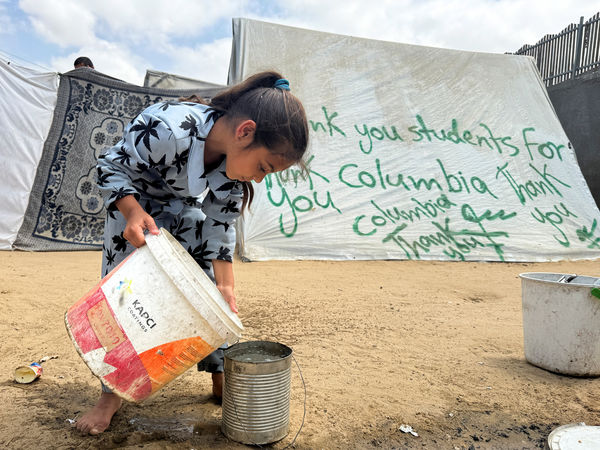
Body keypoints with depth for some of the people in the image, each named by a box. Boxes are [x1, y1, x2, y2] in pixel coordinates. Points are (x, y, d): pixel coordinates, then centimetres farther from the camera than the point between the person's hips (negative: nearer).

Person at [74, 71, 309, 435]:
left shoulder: (237, 158, -23)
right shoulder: (165, 128, -41)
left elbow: (220, 224, -13)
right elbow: (111, 167, -24)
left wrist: (226, 286, -18)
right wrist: (134, 211, -42)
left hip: (183, 208, 4)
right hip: (130, 201, -3)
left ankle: (221, 377, 13)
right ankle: (112, 392, 11)